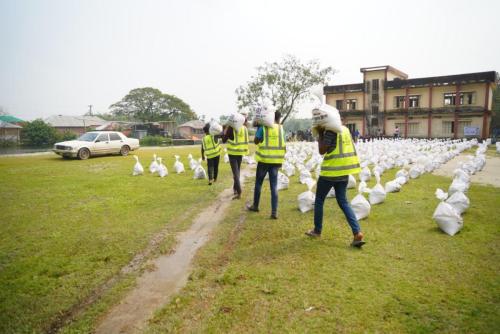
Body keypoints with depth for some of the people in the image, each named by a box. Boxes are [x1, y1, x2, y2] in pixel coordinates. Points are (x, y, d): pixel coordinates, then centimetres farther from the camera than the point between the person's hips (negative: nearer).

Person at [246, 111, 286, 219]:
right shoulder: (281, 128, 2)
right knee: (274, 186, 5)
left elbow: (256, 141, 2)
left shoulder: (263, 127, -6)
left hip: (264, 159, -2)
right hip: (276, 161, 2)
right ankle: (274, 212, 2)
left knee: (258, 183, 15)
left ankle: (255, 206, 28)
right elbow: (283, 145, 6)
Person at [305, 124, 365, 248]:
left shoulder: (331, 130, -12)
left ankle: (317, 230, 22)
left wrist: (320, 134, -3)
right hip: (344, 171, 8)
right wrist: (322, 134, 14)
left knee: (319, 200, 10)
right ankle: (357, 233, -2)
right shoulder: (344, 129, 13)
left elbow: (322, 150, -13)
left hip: (331, 170, -7)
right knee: (343, 202, 10)